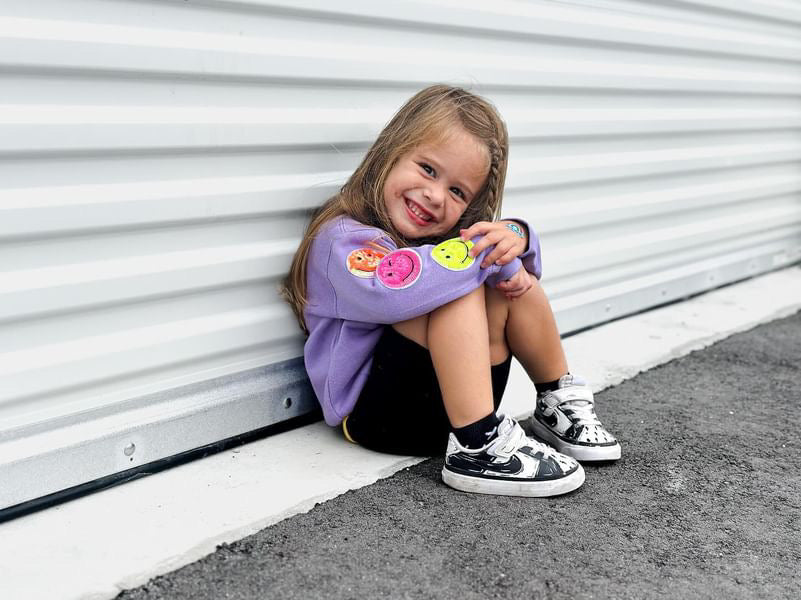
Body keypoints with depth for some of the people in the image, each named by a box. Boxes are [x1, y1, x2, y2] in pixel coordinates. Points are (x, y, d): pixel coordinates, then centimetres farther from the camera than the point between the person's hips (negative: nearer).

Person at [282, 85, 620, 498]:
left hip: (453, 401, 8)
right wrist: (479, 251, -28)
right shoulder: (343, 237, -16)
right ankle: (479, 446, -28)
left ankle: (559, 402, 10)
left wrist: (513, 236, -14)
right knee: (460, 290, -26)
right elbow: (389, 294, -39)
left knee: (511, 281, -6)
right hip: (375, 414, -8)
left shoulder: (434, 231, 8)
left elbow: (515, 268, 12)